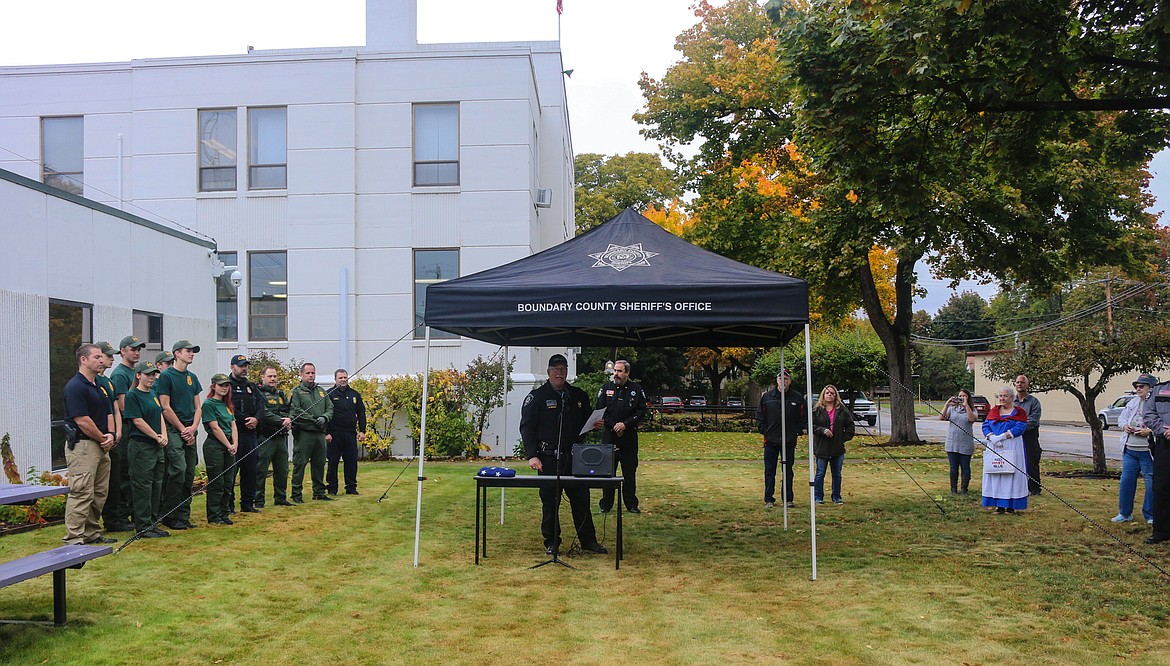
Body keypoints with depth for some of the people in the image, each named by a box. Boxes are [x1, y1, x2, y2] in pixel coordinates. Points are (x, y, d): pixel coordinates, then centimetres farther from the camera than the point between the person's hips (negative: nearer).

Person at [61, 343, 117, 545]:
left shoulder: (99, 385, 18)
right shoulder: (75, 386, -12)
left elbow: (108, 413, 19)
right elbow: (82, 421, -17)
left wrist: (110, 434, 0)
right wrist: (103, 438, -8)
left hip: (101, 446, 10)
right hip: (82, 446, -9)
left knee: (100, 494, 13)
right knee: (82, 493, -10)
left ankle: (92, 533, 22)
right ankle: (74, 539, -6)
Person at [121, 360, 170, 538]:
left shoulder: (153, 394, 16)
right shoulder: (132, 395, -8)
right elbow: (138, 421, -13)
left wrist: (164, 436, 0)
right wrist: (157, 437, -11)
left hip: (157, 446, 8)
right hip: (140, 445, -8)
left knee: (156, 485, 11)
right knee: (142, 487, -4)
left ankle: (153, 523, 19)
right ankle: (143, 527, 2)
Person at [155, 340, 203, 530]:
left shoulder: (192, 377, 16)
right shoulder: (166, 376, -4)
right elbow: (166, 408, -9)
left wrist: (193, 427, -1)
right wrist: (183, 430, -10)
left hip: (190, 431, 7)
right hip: (173, 429, -7)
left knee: (189, 474, 6)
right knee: (178, 470, -15)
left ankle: (183, 515, 13)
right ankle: (169, 515, -5)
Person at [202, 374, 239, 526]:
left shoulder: (227, 405, 17)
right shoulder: (208, 404, -7)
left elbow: (233, 426, 12)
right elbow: (215, 428, -12)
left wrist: (235, 444, -2)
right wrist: (228, 445, -10)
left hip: (229, 446, 7)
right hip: (214, 446, -7)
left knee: (227, 482, 9)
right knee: (216, 483, -4)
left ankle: (223, 513, 17)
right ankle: (213, 517, 3)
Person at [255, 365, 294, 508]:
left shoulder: (281, 394, 20)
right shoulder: (258, 393, -4)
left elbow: (289, 412, 12)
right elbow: (263, 413, -16)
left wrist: (289, 420, -10)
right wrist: (281, 421, -19)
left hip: (281, 436, 7)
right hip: (265, 436, -7)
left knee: (282, 469, 12)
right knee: (261, 470, -3)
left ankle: (280, 498, 21)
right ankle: (258, 500, 3)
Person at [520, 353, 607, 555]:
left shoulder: (578, 395, 13)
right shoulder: (537, 396, 0)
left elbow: (585, 421, 25)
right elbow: (526, 427, -4)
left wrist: (595, 424, 0)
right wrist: (532, 455, -14)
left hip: (574, 457, 4)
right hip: (548, 459, -3)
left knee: (581, 499, 7)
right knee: (550, 502, 4)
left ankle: (588, 540, 18)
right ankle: (551, 542, 17)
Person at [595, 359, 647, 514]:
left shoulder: (636, 389, 2)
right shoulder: (606, 388, 5)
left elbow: (641, 411, 0)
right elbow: (599, 410, 2)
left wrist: (625, 424, -11)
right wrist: (613, 425, -8)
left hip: (629, 436, 0)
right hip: (609, 435, 1)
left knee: (630, 471, 5)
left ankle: (631, 504, 14)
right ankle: (606, 504, 12)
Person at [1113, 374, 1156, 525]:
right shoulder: (1133, 402, 12)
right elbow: (1121, 417, 21)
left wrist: (1149, 431, -24)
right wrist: (1124, 426, 1)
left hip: (1148, 451, -6)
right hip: (1130, 450, 6)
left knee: (1151, 483, 3)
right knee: (1126, 481, 9)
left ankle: (1150, 515, 16)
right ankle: (1125, 513, 20)